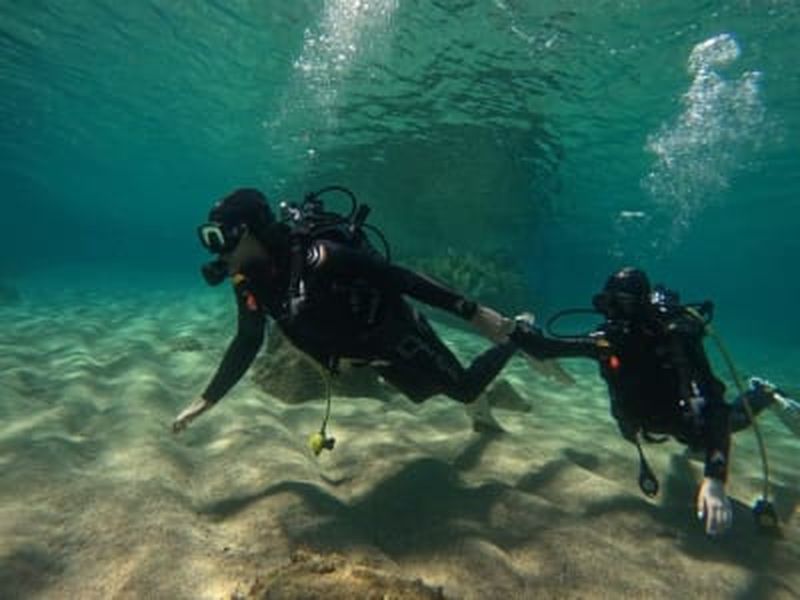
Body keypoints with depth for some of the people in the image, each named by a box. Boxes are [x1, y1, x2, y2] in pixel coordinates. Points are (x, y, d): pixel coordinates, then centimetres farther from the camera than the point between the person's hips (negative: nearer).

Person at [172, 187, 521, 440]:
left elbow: (400, 277, -35)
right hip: (365, 349, 7)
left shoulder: (316, 257, -37)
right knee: (425, 392, 28)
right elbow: (248, 342, 2)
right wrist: (206, 400, 5)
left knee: (465, 389, 11)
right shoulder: (249, 281, -12)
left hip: (396, 332, -7)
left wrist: (473, 313, -34)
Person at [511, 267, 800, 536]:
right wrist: (518, 333, -46)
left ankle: (763, 394, 41)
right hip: (648, 419, 5)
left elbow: (713, 403, -48)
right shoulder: (606, 338, -28)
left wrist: (715, 479, -59)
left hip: (685, 418, -4)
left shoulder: (676, 337, -40)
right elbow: (545, 349, -25)